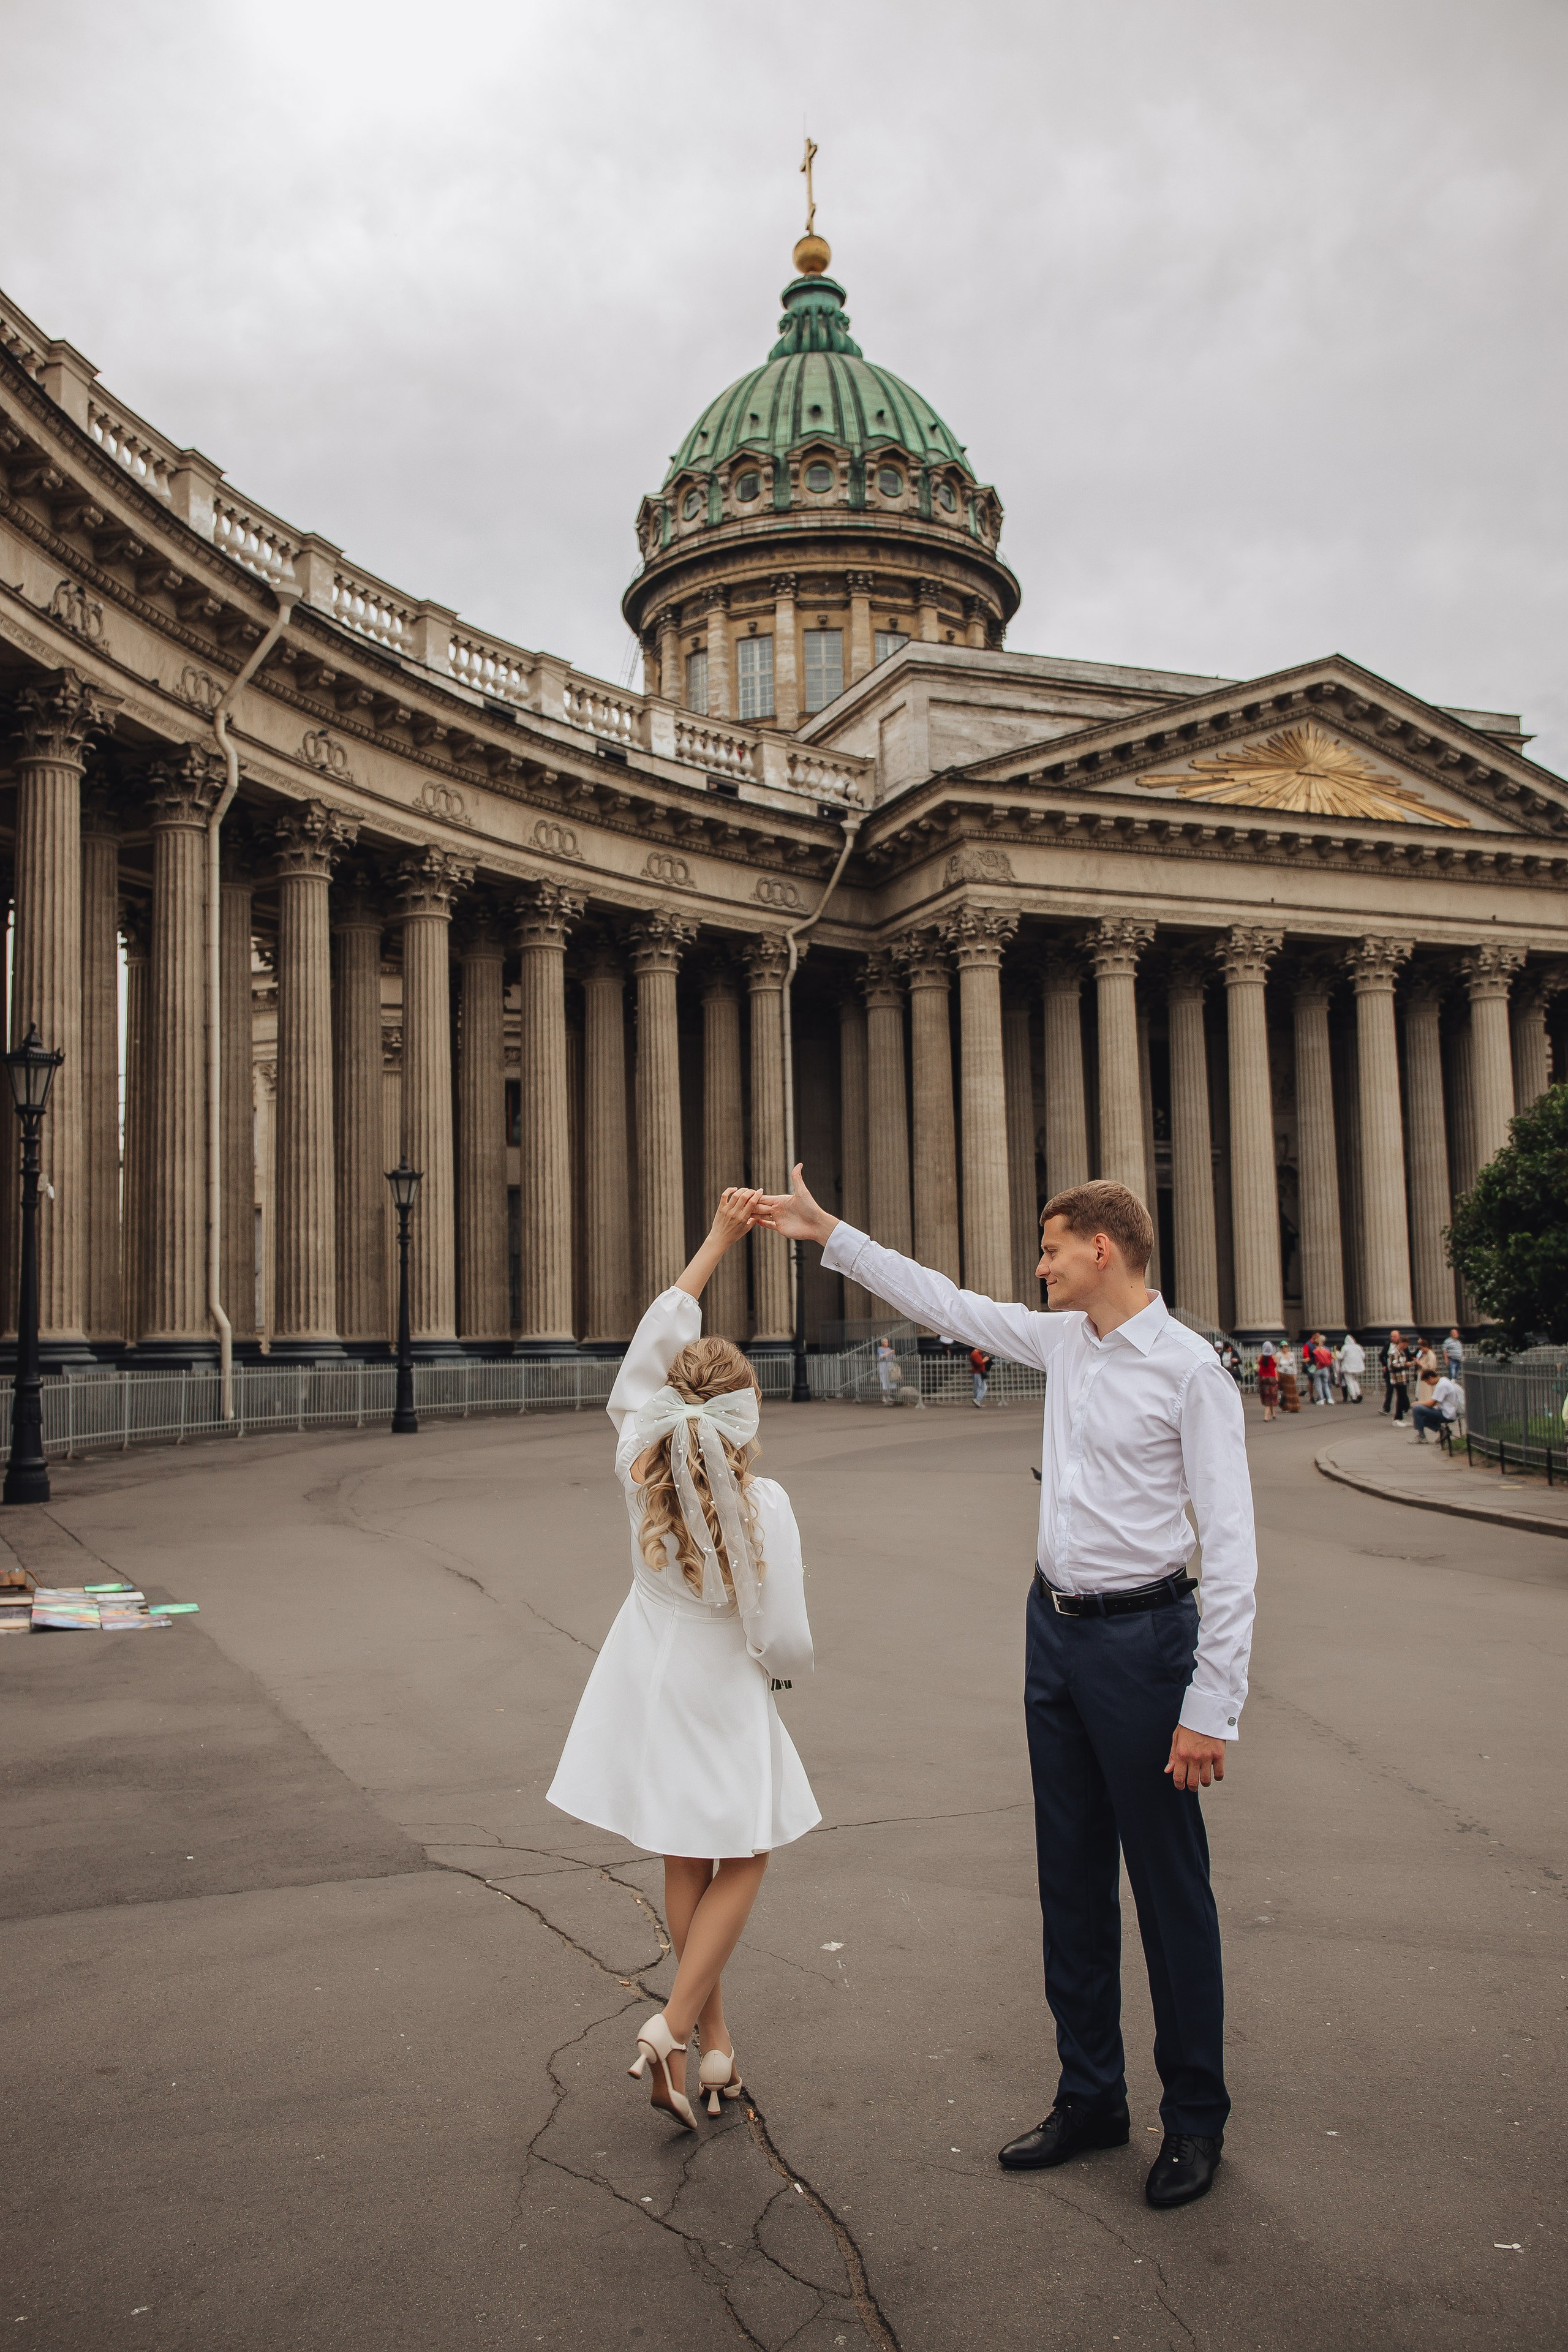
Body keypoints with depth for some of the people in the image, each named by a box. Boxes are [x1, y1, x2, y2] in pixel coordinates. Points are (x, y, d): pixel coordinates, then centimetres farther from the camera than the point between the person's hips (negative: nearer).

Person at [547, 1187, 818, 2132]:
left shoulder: (642, 1466, -12)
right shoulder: (763, 1505, -24)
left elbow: (652, 1342, -2)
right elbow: (783, 1638, -18)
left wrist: (719, 1239, 0)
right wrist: (788, 1668, 7)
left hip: (647, 1690, 5)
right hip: (721, 1701, -5)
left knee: (687, 1869, 17)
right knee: (743, 1863, 14)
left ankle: (717, 2047, 28)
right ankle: (673, 2027, 1)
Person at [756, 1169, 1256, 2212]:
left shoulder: (1190, 1371, -15)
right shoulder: (1063, 1341, 7)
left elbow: (1231, 1545, -17)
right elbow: (944, 1301, 18)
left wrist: (1212, 1707, -20)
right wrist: (827, 1232, 18)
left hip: (1140, 1636, -7)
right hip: (1055, 1628, 8)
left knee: (1169, 1886, 5)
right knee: (1071, 1879, 15)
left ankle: (1196, 2118, 22)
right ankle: (1091, 2097, 30)